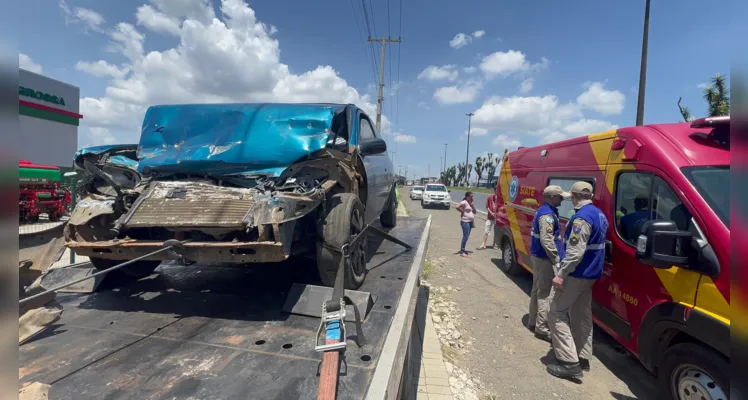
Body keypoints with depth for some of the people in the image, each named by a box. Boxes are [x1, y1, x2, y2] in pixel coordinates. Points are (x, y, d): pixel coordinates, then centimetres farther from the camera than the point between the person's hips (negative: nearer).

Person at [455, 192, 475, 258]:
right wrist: (462, 212, -16)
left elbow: (474, 212, 10)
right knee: (465, 236, -11)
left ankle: (462, 249, 23)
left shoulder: (470, 203, 15)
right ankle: (462, 252, -8)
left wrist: (472, 204, -2)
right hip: (465, 222, -9)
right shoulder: (464, 202, -12)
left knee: (467, 236, 13)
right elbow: (457, 207, -27)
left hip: (470, 221, 9)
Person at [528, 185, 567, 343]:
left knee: (537, 290, 17)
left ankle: (533, 322, 27)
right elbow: (546, 241, -26)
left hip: (538, 256, 10)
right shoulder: (548, 214, -20)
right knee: (544, 293, -2)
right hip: (544, 259, -10)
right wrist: (557, 259, -19)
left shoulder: (543, 210, 12)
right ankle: (542, 328, 6)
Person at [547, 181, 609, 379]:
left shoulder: (582, 217, -20)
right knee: (582, 316, 16)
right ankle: (583, 358, 25)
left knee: (556, 313, -3)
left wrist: (561, 274, -21)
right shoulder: (600, 215, 11)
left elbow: (575, 252, -26)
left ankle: (569, 362, -3)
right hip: (590, 274, 10)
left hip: (576, 274, -10)